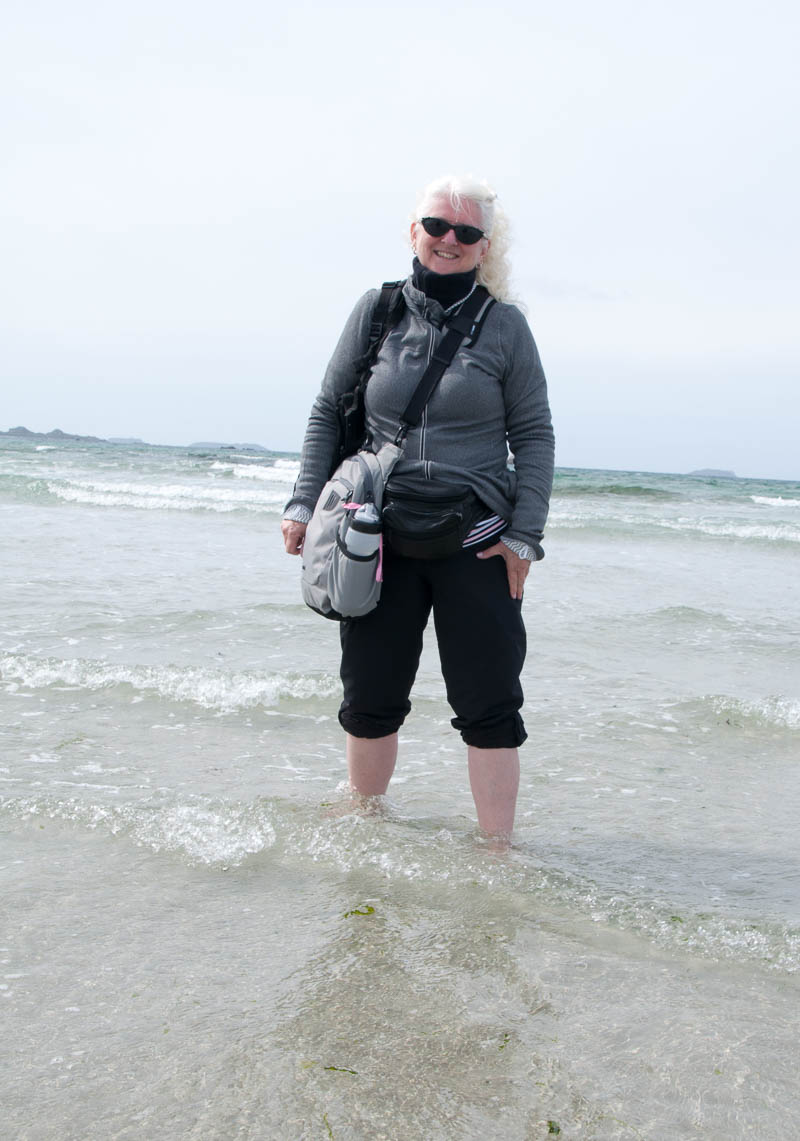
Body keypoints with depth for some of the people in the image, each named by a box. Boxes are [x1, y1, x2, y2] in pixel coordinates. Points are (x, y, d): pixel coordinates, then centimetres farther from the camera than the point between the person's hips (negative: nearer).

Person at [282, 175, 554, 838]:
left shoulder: (505, 325, 1)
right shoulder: (376, 310, 5)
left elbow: (534, 434, 2)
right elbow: (328, 413, 10)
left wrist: (526, 533, -5)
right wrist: (305, 504, 4)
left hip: (476, 543, -1)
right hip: (380, 538, 2)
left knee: (489, 708, 0)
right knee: (370, 700, 12)